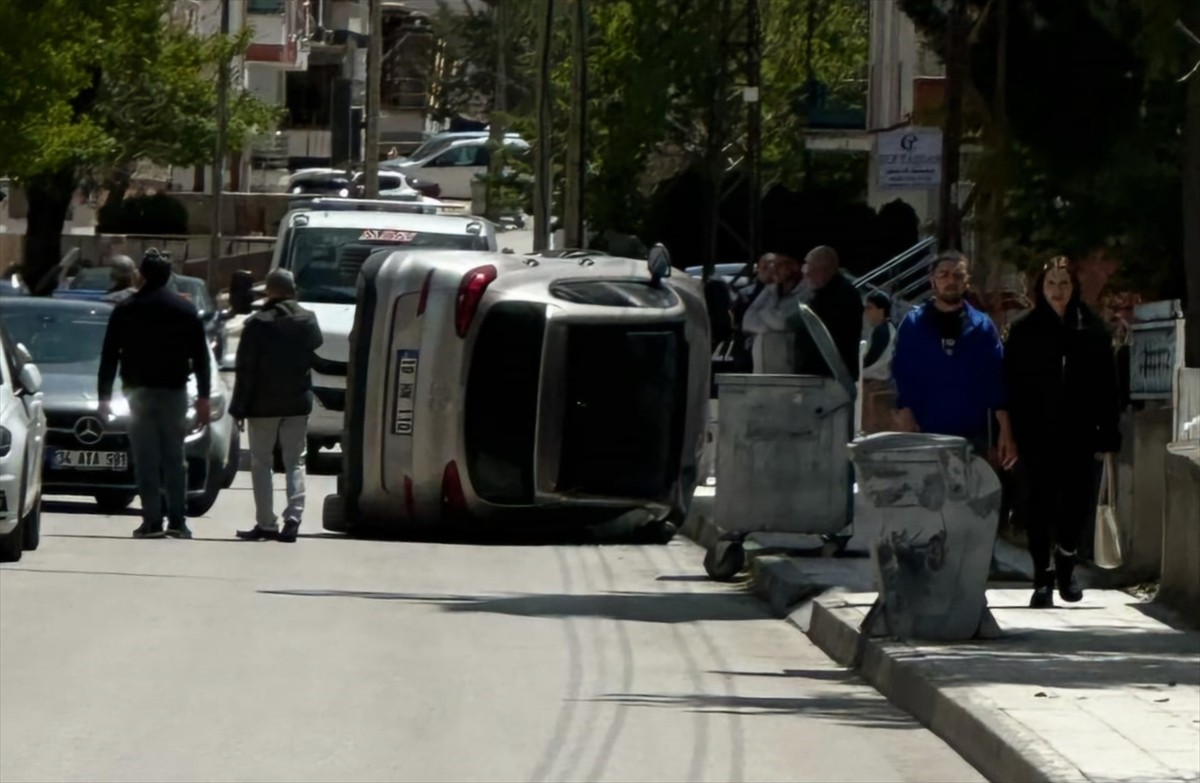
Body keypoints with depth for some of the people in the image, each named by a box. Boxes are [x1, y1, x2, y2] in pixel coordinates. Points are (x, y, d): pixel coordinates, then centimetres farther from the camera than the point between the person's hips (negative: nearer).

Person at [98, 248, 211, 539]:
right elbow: (201, 356, 4)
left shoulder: (126, 310, 1)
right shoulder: (186, 310, 5)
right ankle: (177, 520, 1)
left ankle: (152, 521, -7)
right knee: (174, 457, 6)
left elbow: (109, 355, 1)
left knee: (146, 459, -1)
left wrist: (104, 396, 5)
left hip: (139, 391, -1)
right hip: (174, 391, 1)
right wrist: (203, 397, 7)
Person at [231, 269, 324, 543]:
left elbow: (245, 370, -10)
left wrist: (239, 407, -6)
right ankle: (293, 518, -5)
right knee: (295, 462, 9)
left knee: (261, 462, 6)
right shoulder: (308, 322, 0)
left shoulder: (257, 324, -12)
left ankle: (266, 523, 2)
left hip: (263, 405, -3)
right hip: (298, 402, 3)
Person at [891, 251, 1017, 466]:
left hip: (972, 436, 1)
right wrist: (906, 418, -12)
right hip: (925, 435, -1)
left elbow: (997, 382, 3)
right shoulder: (913, 325, 3)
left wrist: (1006, 433, -3)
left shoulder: (982, 327, 5)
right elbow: (901, 379, 1)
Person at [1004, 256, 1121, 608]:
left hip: (1078, 435, 1)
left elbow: (1107, 386, 3)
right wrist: (1011, 432, -5)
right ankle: (1042, 576, 7)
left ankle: (1065, 568, 26)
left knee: (1077, 501, 5)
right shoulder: (1024, 331, 2)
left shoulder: (1092, 330, 4)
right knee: (1038, 504, 0)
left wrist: (1107, 434, -2)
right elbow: (1011, 384, 1)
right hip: (1037, 436, -1)